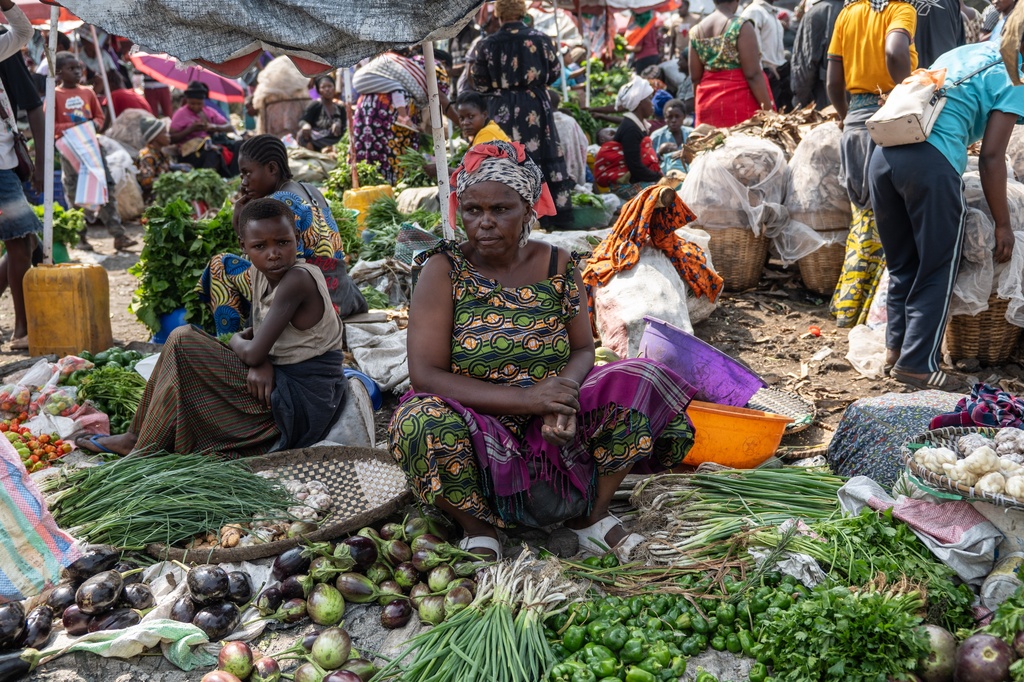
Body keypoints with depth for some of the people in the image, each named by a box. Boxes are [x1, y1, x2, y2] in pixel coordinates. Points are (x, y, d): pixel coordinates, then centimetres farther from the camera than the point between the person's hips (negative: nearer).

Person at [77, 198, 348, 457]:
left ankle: (144, 448, 0)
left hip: (300, 405, -9)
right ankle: (138, 437, 20)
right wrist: (258, 362, -16)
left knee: (182, 342, -11)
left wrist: (236, 341, 0)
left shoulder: (299, 279, -21)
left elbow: (253, 354, -22)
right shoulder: (258, 273, 5)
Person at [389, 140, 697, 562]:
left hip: (552, 432, 3)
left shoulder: (557, 266, 2)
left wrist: (564, 389, -22)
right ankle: (478, 527, -6)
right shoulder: (445, 270, -8)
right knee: (423, 422, -36)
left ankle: (590, 514, 0)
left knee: (642, 384, -16)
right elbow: (424, 373, -15)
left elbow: (583, 349, 4)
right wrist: (525, 398, -25)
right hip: (480, 437, -3)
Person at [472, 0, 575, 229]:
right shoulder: (540, 38, -3)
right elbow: (554, 72, 7)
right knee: (547, 159, 7)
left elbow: (481, 83, 4)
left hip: (501, 110, 0)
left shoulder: (486, 44, -3)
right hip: (535, 107, 0)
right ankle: (559, 218, 12)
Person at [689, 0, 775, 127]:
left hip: (708, 103, 6)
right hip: (740, 102, -6)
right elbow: (753, 74, -14)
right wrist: (768, 109, -11)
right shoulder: (741, 26, -10)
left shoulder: (696, 31, 6)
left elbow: (695, 77, 10)